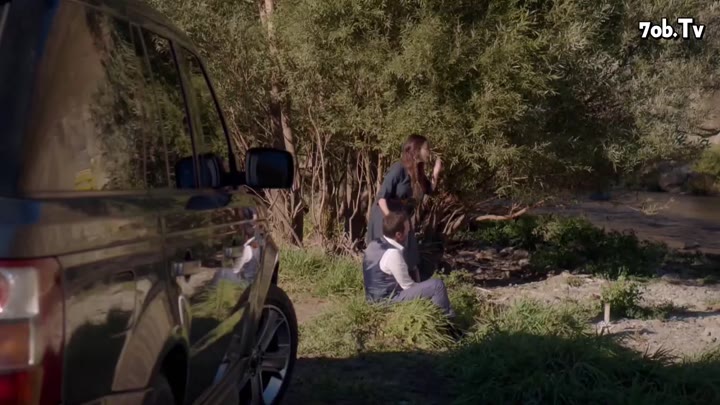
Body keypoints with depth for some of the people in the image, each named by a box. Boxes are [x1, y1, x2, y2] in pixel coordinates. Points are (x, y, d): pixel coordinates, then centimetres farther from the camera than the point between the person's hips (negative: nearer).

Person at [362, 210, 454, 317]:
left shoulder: (374, 244, 3)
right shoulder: (393, 254, -25)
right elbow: (408, 286, -15)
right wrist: (425, 291, 4)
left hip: (375, 299, 10)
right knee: (437, 285, -14)